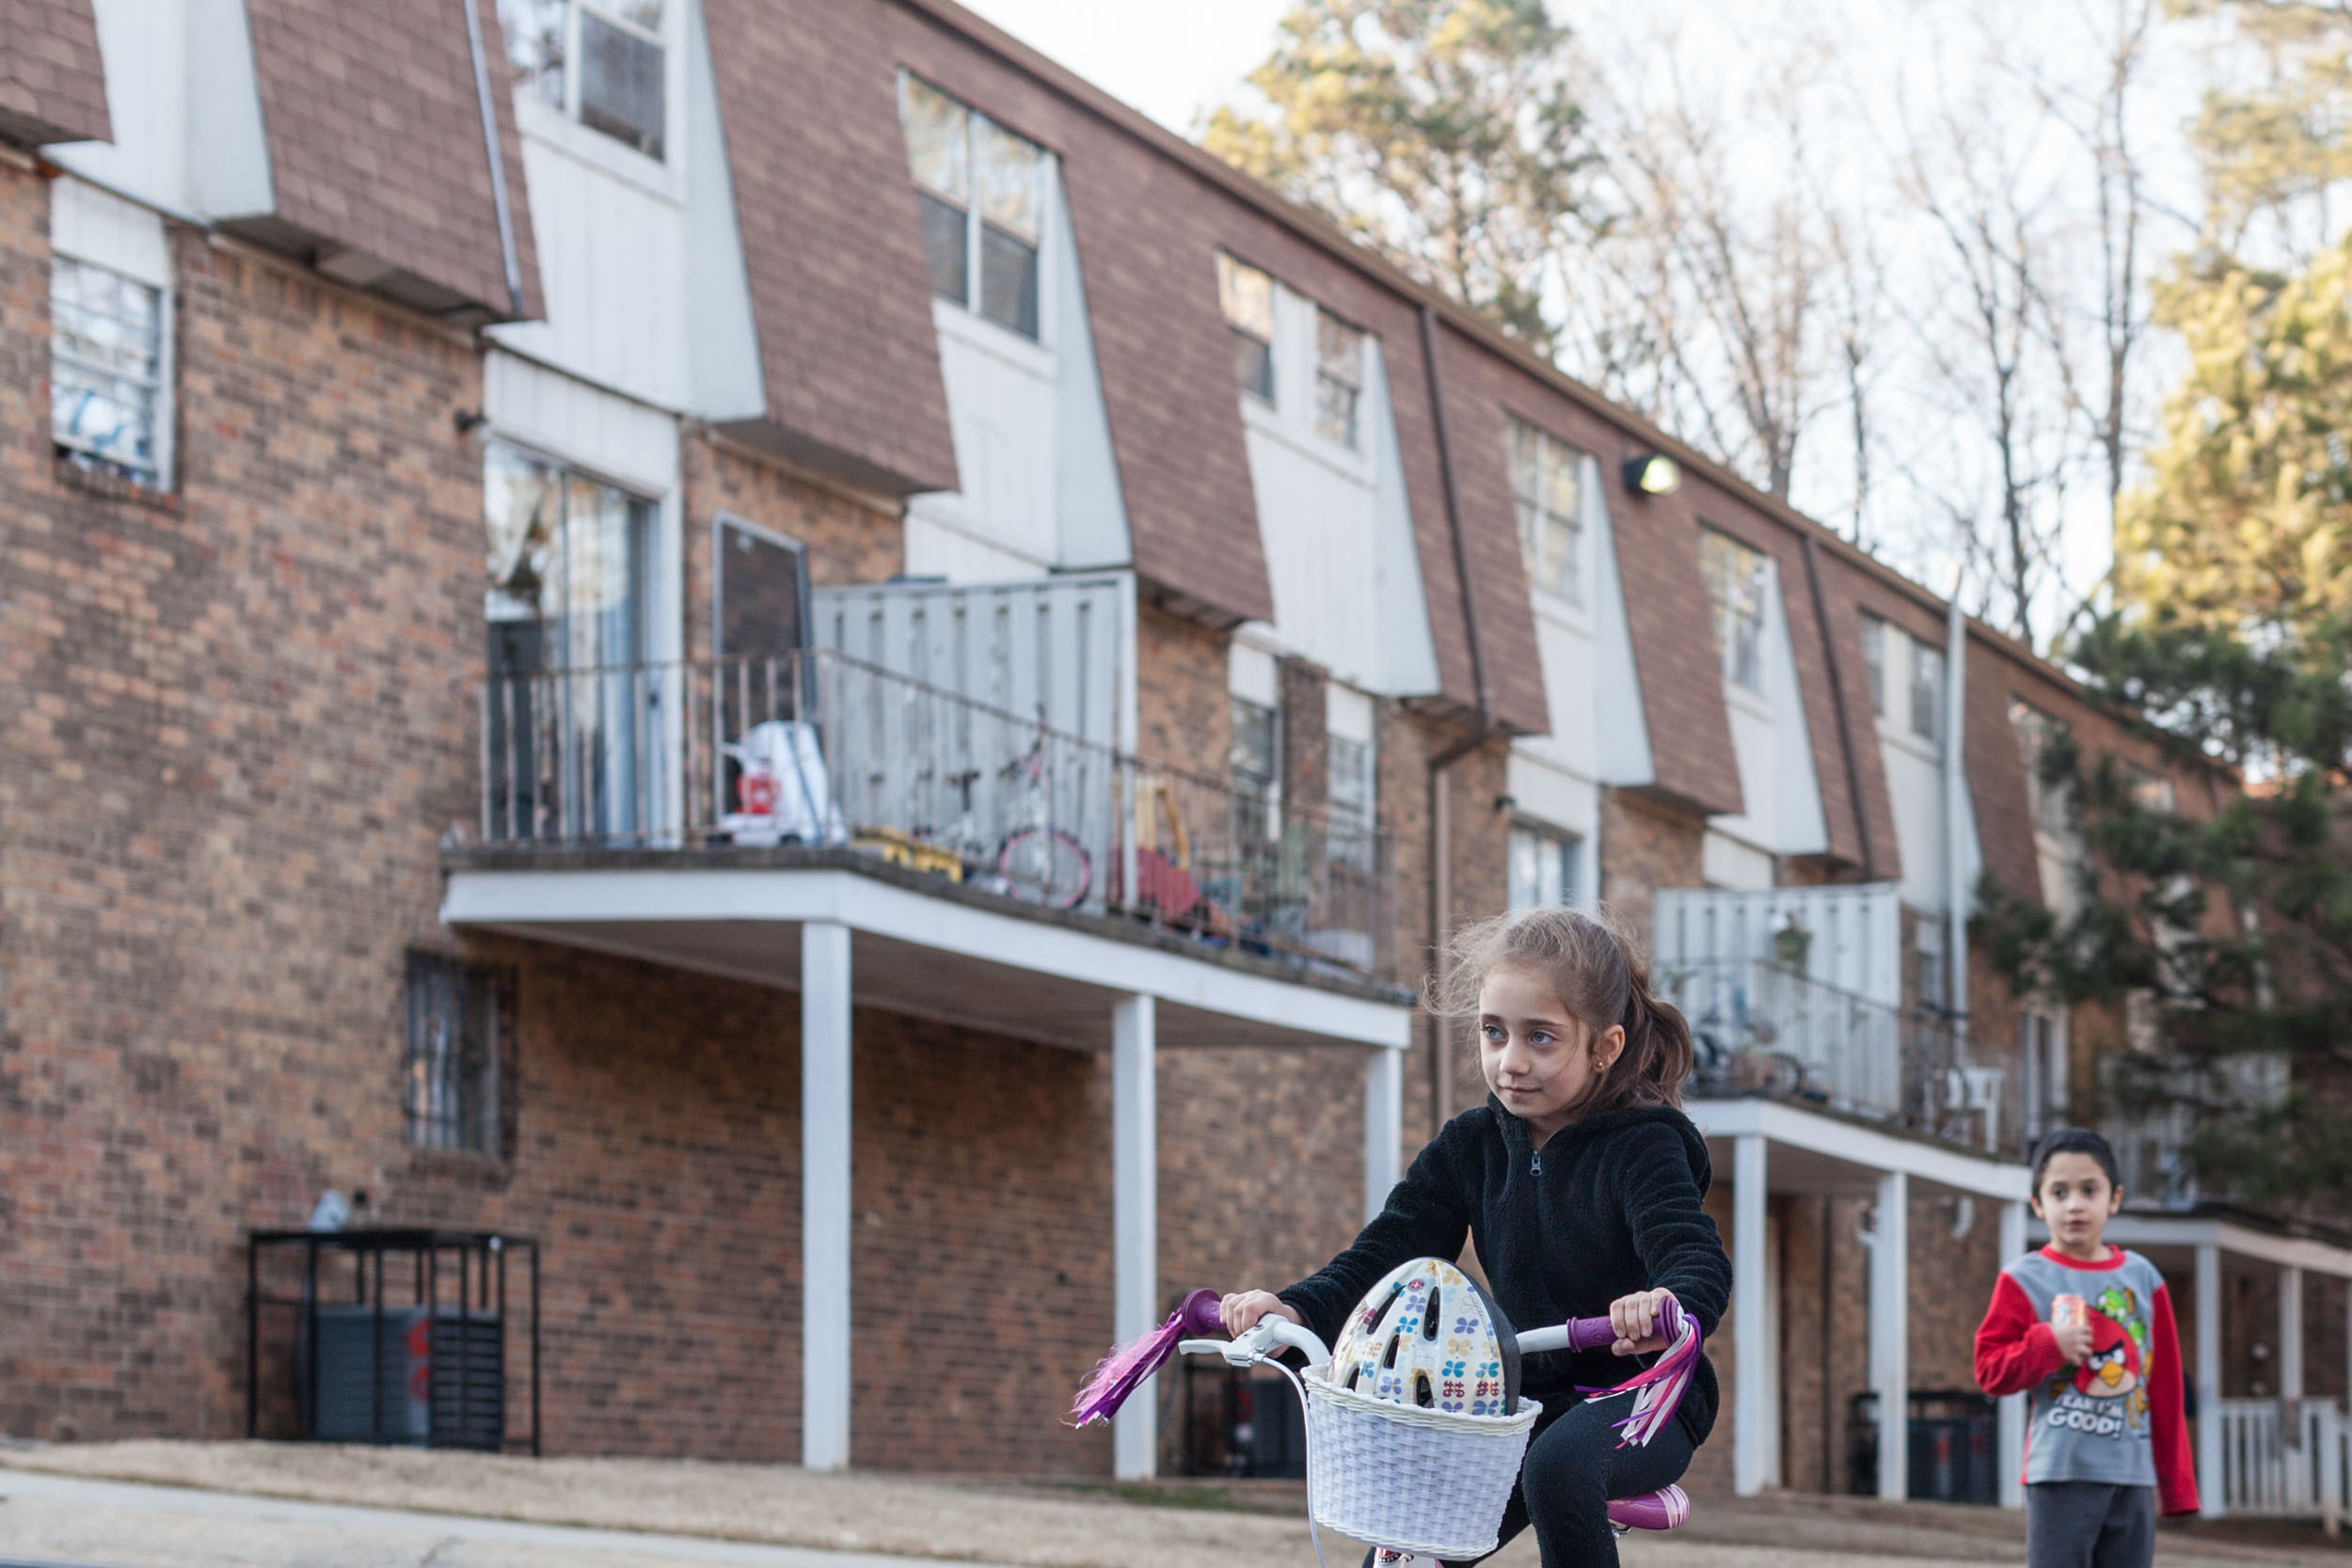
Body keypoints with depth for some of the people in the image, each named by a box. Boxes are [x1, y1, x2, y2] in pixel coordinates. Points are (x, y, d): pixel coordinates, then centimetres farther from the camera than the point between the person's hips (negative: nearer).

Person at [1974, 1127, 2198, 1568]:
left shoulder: (2142, 1278, 9)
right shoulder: (2024, 1280, -1)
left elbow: (2165, 1388, 12)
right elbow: (1989, 1369, -2)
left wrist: (2177, 1482, 11)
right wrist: (2048, 1346, -18)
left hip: (2133, 1475, 4)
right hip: (2061, 1474, -4)